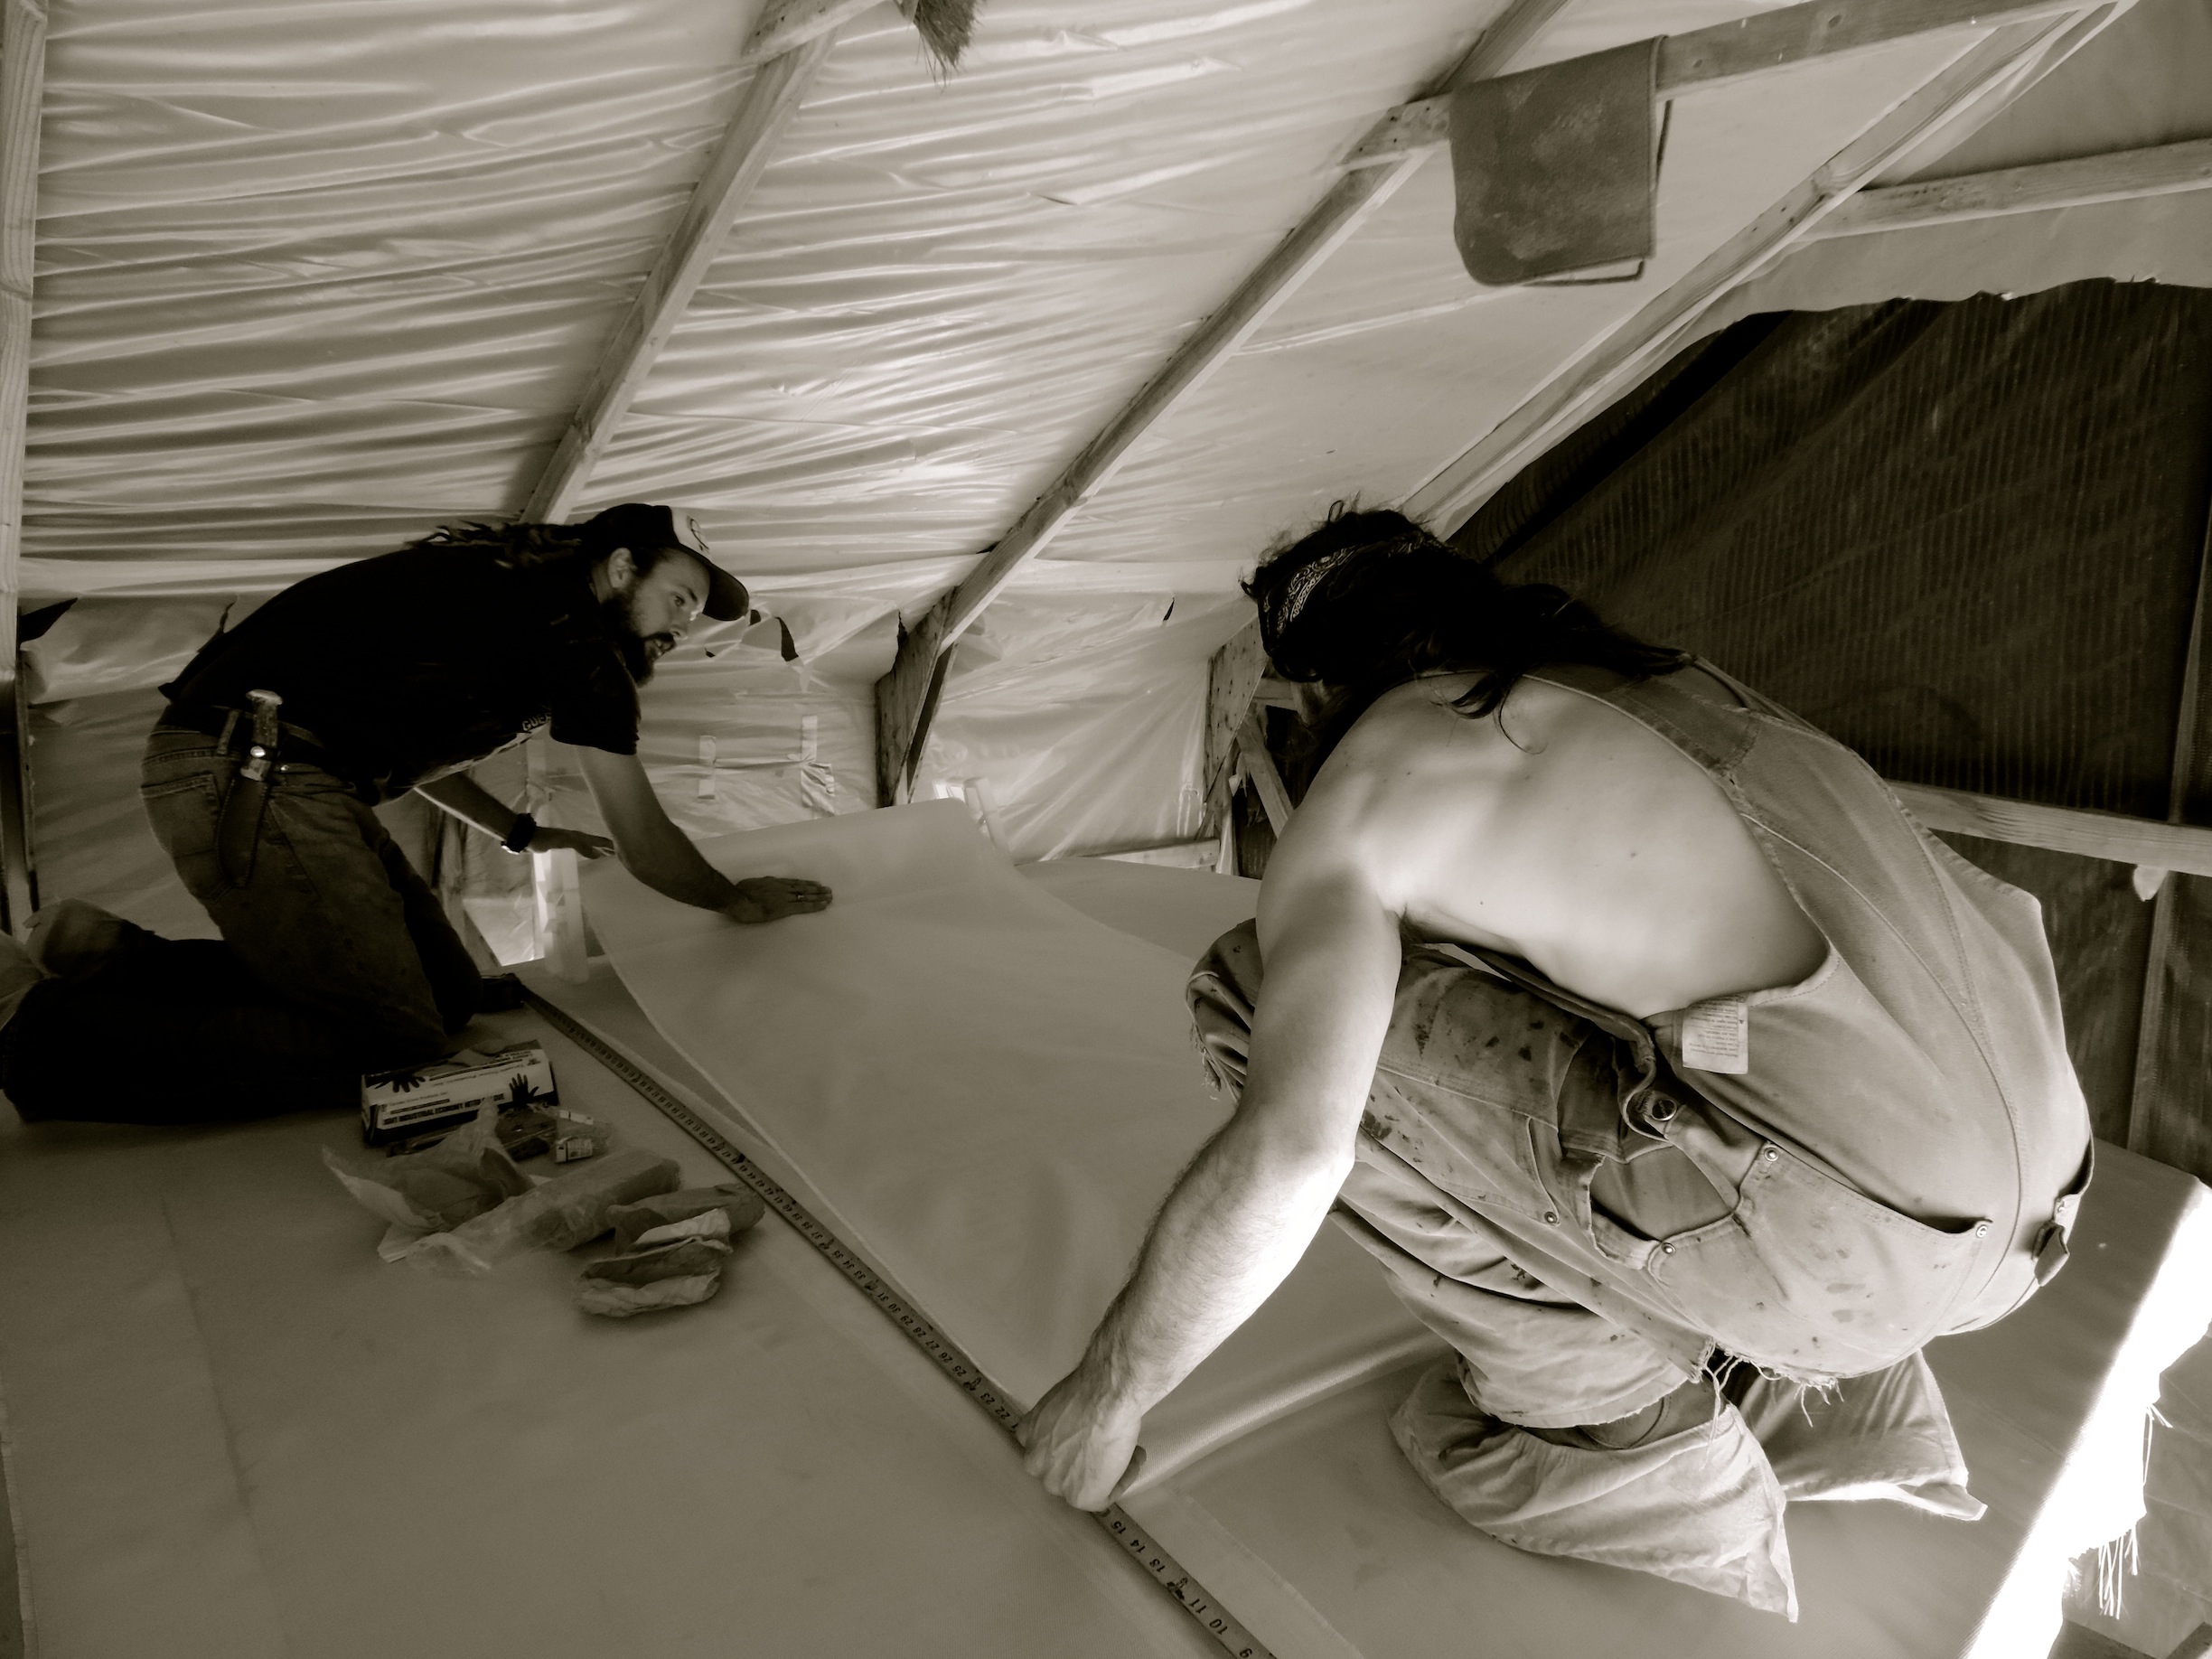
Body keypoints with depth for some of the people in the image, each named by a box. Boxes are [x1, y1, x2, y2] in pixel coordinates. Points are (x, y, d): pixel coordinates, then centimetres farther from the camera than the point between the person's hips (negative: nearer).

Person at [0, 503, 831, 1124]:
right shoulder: (575, 629, -8)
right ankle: (68, 1030, -5)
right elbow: (644, 847, -3)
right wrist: (736, 898, 14)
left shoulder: (508, 585, 20)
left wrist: (521, 832, 37)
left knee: (450, 998, 8)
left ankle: (124, 961, 9)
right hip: (248, 777, -10)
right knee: (394, 1050, -10)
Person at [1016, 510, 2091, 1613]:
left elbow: (1285, 1153, -17)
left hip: (1844, 1233, -8)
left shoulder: (1365, 789, -4)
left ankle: (1610, 1424, 7)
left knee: (1260, 992, -5)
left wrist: (1109, 1391, 0)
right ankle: (1827, 1367, 24)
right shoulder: (1660, 679, 20)